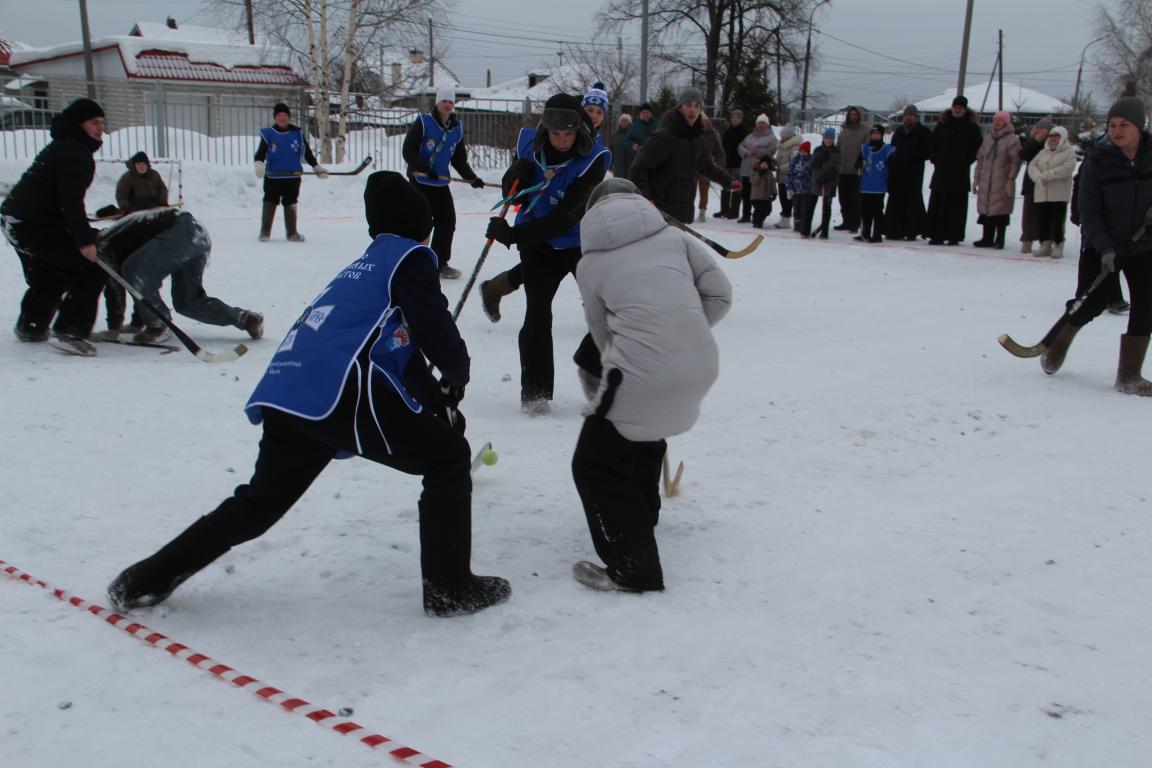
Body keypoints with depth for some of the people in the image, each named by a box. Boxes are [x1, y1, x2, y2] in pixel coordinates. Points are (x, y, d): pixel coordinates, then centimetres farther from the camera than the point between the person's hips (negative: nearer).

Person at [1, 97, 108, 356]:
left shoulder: (63, 146, 20)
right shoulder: (74, 151, -14)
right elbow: (70, 200, -25)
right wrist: (84, 240, -29)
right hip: (36, 225, -11)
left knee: (48, 278, 29)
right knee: (91, 269, -10)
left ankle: (30, 327, 44)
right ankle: (69, 332, -15)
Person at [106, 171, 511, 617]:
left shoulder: (365, 265, 33)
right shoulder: (410, 257, 8)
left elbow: (401, 350, 35)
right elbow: (436, 333, -1)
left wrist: (440, 404, 33)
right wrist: (458, 376, 19)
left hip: (283, 397, 8)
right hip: (340, 395, -8)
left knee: (259, 502, 25)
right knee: (448, 458, 7)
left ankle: (148, 579, 29)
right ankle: (449, 588, 6)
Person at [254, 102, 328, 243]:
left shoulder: (297, 133, 5)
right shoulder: (268, 133, -1)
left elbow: (307, 153, 11)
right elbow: (261, 152, -8)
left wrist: (317, 168, 10)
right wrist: (258, 164, -25)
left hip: (293, 176, 1)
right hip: (273, 176, -1)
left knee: (291, 205, 8)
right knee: (269, 204, 1)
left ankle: (292, 233, 18)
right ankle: (264, 232, 9)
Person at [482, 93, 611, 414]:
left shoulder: (592, 159, -23)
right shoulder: (529, 144, -10)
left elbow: (565, 217, -29)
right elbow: (512, 191, 3)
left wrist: (513, 235, -32)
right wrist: (517, 175, -22)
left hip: (580, 241, -2)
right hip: (538, 245, 2)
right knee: (537, 314, -10)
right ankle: (534, 393, 1)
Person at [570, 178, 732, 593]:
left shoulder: (589, 263, 10)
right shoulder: (673, 235, 15)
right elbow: (719, 293, 8)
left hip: (642, 375, -5)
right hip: (701, 366, 5)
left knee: (594, 465, 9)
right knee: (648, 431, 34)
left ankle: (633, 569, 5)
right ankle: (640, 511, 54)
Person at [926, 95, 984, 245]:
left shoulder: (971, 126, 2)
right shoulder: (942, 123, 8)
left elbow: (977, 146, 4)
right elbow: (933, 142, 15)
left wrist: (967, 161, -4)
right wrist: (935, 159, 5)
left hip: (960, 173, -2)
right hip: (941, 170, 2)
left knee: (957, 206, -1)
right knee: (937, 204, -1)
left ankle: (954, 237, 3)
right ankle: (936, 235, 4)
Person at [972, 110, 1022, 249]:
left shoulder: (1012, 139, -5)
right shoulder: (988, 137, 14)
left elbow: (1016, 162, -9)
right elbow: (980, 158, 17)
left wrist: (1010, 180, -14)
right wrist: (977, 178, 13)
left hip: (1002, 183, -6)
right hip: (986, 182, 6)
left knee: (1001, 210, -4)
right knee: (986, 209, 8)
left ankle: (999, 239, 3)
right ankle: (987, 239, 17)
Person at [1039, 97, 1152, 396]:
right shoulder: (1097, 159, -11)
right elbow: (1088, 210, -11)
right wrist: (1105, 248, -21)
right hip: (1101, 247, -2)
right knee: (1091, 304, -4)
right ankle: (1057, 346, 25)